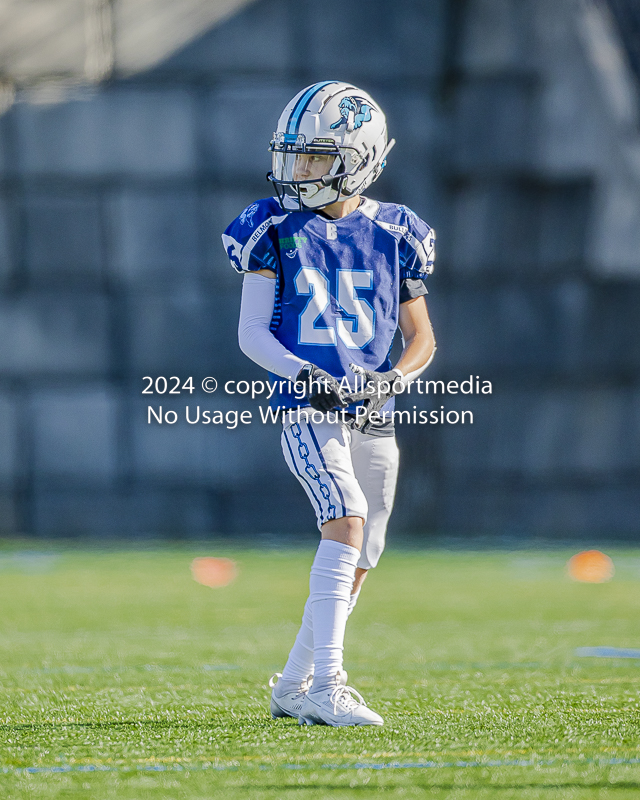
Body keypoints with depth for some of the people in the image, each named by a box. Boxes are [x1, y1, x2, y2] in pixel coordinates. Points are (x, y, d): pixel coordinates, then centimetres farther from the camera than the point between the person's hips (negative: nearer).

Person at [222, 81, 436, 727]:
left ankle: (292, 687, 26)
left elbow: (421, 340, 12)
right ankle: (326, 686, -29)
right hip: (307, 409, -4)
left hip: (372, 416, 4)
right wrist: (303, 374, -18)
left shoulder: (392, 235, 6)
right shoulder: (276, 229, 0)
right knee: (348, 520, -26)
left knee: (355, 566, 9)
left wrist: (392, 379, -8)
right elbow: (251, 334, -1)